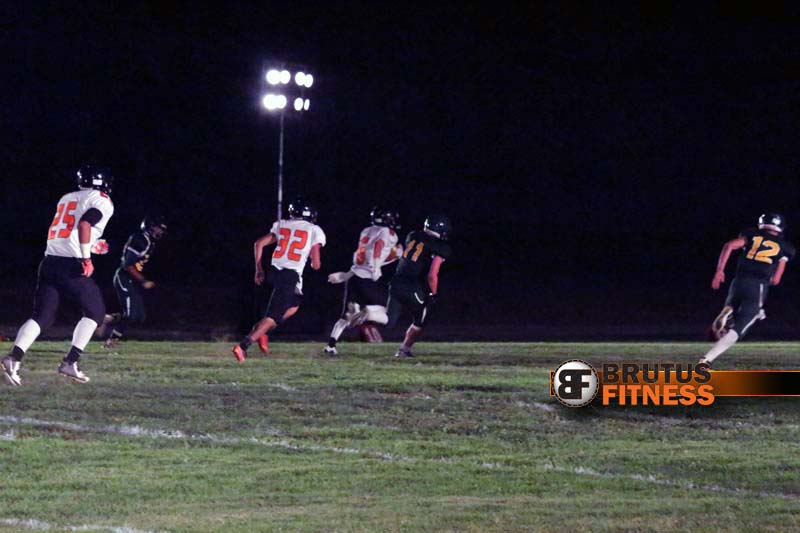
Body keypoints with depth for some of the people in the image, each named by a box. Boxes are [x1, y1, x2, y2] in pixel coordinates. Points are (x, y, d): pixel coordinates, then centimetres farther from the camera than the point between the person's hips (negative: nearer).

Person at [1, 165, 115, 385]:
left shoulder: (66, 199, 21)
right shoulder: (102, 202, -1)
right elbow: (85, 224, -19)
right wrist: (87, 257, -17)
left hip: (50, 260, 6)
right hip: (71, 265, -6)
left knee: (41, 316, 6)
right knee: (95, 312, 11)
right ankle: (70, 362, 1)